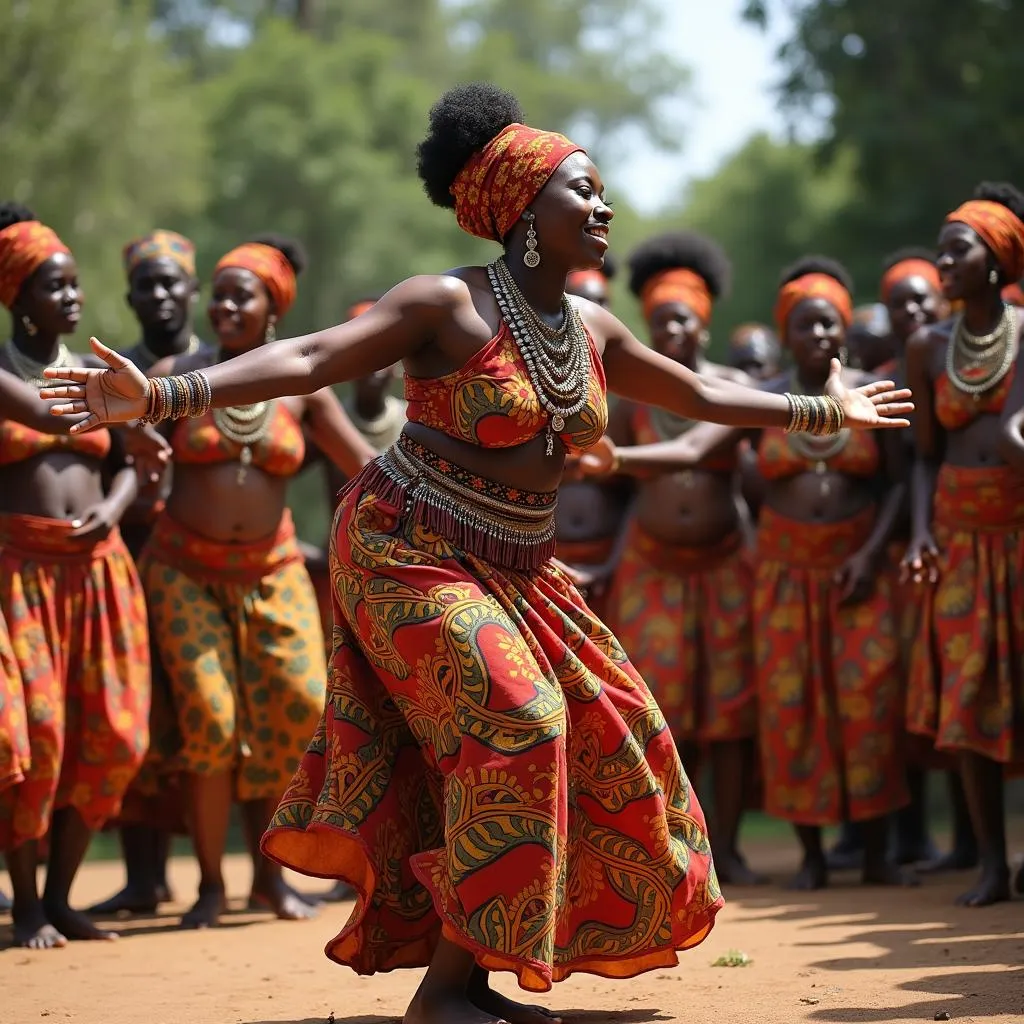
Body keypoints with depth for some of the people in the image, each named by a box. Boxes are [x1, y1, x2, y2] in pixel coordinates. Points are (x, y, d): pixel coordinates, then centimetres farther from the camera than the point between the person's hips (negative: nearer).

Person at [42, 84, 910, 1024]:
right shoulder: (450, 306, -16)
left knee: (599, 740, 5)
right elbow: (308, 360, -26)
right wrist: (161, 395, -38)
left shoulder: (592, 331, 6)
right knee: (510, 726, -21)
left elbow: (698, 394, 22)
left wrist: (825, 411, 28)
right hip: (410, 554, -8)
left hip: (512, 569, 8)